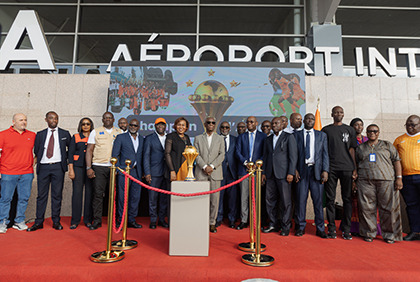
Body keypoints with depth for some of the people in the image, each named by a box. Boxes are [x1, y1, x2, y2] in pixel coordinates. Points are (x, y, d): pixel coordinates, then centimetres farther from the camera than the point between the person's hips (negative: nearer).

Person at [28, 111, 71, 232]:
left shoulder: (65, 134, 6)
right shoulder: (40, 134, 10)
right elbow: (36, 151, 13)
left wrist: (65, 158, 5)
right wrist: (40, 159, 5)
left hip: (58, 167, -1)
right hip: (43, 167, 1)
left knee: (57, 195, 3)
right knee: (41, 195, 5)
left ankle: (56, 221, 11)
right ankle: (39, 222, 14)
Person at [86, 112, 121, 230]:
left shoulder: (119, 132, 10)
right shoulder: (95, 132, 8)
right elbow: (89, 150, 4)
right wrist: (88, 167, -4)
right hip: (99, 167, -1)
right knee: (98, 194, -1)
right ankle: (97, 220, 9)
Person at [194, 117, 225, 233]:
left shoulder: (220, 139, 12)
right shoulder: (198, 138, 11)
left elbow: (222, 155, 2)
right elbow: (196, 155, 2)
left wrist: (212, 166, -11)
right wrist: (204, 166, -12)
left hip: (215, 173, 1)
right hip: (201, 173, 0)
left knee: (215, 199, 1)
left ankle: (212, 223, 12)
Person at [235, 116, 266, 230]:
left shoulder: (263, 136, 9)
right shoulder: (241, 137, 13)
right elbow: (238, 152, 6)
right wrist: (245, 162, -9)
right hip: (244, 169, 1)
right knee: (244, 196, 2)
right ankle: (243, 220, 10)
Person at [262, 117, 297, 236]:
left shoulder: (289, 137, 0)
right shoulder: (268, 139, 17)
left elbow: (293, 156, -6)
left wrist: (291, 173, -12)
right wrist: (263, 172, 11)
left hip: (283, 174, -5)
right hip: (271, 174, 5)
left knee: (285, 201, 1)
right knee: (270, 200, 9)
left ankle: (285, 226, 14)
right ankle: (273, 224, 22)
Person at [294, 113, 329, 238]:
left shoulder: (322, 135, 13)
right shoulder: (296, 135, 10)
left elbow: (325, 154, 7)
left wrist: (325, 170, -4)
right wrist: (294, 169, -4)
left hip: (317, 170, 1)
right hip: (302, 170, 0)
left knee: (318, 200, 3)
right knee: (301, 200, 2)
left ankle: (320, 229, 14)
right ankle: (301, 227, 14)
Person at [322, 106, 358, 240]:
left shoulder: (349, 130, 12)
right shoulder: (326, 130, 10)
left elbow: (352, 150, 9)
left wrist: (355, 168, 1)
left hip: (347, 168, 1)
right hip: (331, 168, -1)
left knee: (347, 199, 4)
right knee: (330, 199, 1)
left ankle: (346, 229, 15)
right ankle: (331, 228, 10)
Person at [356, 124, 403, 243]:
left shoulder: (387, 145, 13)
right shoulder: (360, 148, 15)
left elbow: (396, 161, 8)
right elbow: (355, 165, 17)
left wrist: (399, 178, -2)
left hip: (387, 180, 0)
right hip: (365, 181, 1)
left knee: (388, 208, 1)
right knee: (367, 208, 1)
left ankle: (389, 234, 16)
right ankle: (369, 233, 14)